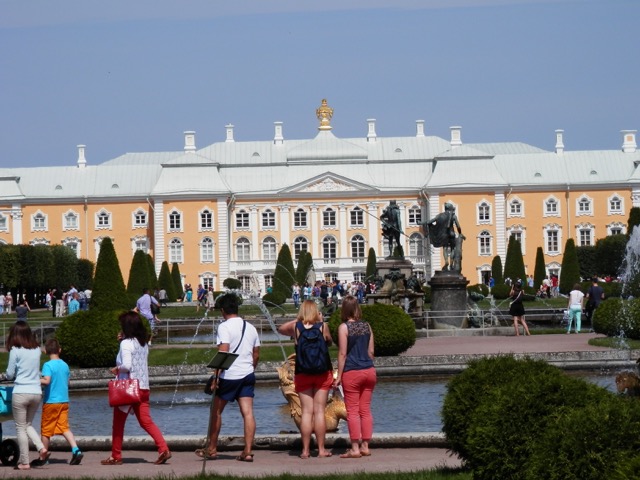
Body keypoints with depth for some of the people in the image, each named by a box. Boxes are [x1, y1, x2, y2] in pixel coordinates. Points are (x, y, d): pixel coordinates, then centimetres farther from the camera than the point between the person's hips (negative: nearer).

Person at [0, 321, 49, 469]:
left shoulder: (15, 351, -7)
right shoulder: (37, 350, 7)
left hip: (21, 393, -5)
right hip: (36, 392, 5)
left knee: (21, 428, 4)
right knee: (28, 424, 20)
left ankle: (24, 462, 3)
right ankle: (42, 449, -1)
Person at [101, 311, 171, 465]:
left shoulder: (126, 343, -12)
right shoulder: (143, 343, 11)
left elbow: (127, 365, -23)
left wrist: (117, 369, -3)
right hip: (143, 387, 7)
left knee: (118, 423, 6)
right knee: (146, 421, 4)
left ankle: (116, 456, 12)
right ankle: (163, 449, -13)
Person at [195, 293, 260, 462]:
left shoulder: (224, 327, -9)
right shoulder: (250, 328, 12)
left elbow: (223, 352, -18)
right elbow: (256, 355, 16)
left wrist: (216, 375, -16)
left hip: (229, 375, -5)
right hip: (248, 375, 5)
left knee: (216, 411, 9)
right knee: (247, 413, -1)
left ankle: (211, 449, 17)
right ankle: (248, 451, -7)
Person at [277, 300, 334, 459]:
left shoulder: (295, 327, -4)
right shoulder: (323, 326, -5)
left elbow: (280, 329, 16)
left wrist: (298, 320, 18)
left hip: (302, 375, 0)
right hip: (323, 374, 0)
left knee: (306, 412, 2)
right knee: (319, 411, 2)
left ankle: (305, 450, 1)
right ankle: (321, 449, 2)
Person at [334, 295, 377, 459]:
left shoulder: (344, 327, -8)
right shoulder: (367, 326, 7)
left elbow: (342, 354, -10)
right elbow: (371, 351, 10)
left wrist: (339, 376, -6)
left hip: (352, 372, -5)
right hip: (369, 371, 5)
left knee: (352, 411, -1)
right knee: (366, 410, 10)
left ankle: (355, 448, -2)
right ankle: (365, 446, 11)